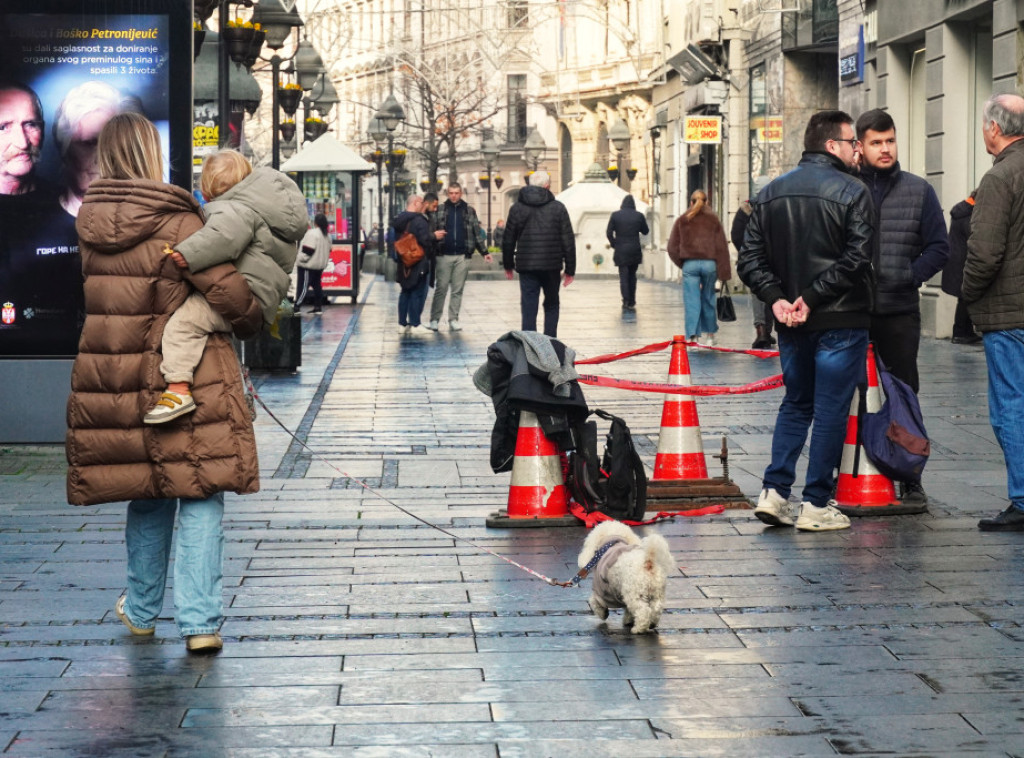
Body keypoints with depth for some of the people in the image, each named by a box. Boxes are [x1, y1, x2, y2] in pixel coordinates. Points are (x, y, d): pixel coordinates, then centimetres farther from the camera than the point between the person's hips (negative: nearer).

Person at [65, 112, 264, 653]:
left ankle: (142, 612, 31)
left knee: (147, 497, 19)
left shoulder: (90, 223, 3)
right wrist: (252, 324, 5)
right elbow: (229, 291, -17)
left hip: (111, 380, 5)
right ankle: (200, 621, -3)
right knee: (200, 497, 1)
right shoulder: (174, 222, -14)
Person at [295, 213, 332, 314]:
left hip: (309, 265, -8)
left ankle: (296, 306, -10)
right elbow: (328, 250, 16)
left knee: (303, 286, -8)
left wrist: (300, 259, -10)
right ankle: (318, 307, 14)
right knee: (317, 285, 13)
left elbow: (307, 250, -21)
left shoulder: (312, 233, -18)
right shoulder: (327, 235, 10)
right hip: (321, 265, 8)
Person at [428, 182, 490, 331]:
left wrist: (484, 252, 7)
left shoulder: (469, 210, 9)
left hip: (462, 256, 1)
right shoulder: (440, 210, 6)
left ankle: (453, 319, 9)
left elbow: (476, 233, 11)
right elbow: (432, 231, 4)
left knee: (458, 290, 3)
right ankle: (435, 319, 5)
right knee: (441, 289, -1)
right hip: (444, 255, -1)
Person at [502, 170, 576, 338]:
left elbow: (508, 240, 7)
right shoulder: (558, 208, 0)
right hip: (552, 267, 0)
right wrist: (570, 270, 4)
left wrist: (508, 266, 18)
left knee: (529, 307, 1)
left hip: (526, 267, 0)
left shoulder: (517, 208, 3)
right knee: (552, 305, 16)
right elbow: (568, 241, -1)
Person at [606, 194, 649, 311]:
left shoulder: (615, 215, -3)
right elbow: (645, 231, 8)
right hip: (635, 250, 1)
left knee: (623, 276, 1)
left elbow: (609, 232, -3)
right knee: (632, 276, 13)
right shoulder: (639, 216, -2)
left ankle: (626, 301, -10)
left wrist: (614, 244, 9)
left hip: (621, 251, -1)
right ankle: (631, 303, 14)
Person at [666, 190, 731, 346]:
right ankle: (709, 334, 25)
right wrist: (724, 272, 2)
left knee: (692, 301, -1)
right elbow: (721, 247, 2)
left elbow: (672, 248, 5)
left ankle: (692, 335, -10)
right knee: (708, 299, 14)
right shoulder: (713, 220, 6)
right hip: (710, 264, 1)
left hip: (690, 264, -1)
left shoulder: (682, 221, 7)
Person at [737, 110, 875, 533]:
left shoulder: (770, 193, 10)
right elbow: (856, 260, -19)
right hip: (840, 323, -6)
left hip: (790, 324, 6)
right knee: (831, 411, 1)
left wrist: (777, 298, -5)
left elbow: (750, 260, 4)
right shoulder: (851, 192, -9)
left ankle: (774, 493, 8)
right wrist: (812, 298, -15)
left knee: (796, 404, 18)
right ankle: (816, 505, 3)